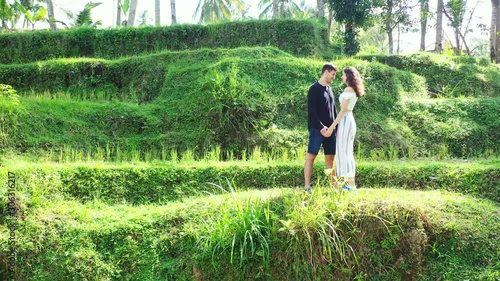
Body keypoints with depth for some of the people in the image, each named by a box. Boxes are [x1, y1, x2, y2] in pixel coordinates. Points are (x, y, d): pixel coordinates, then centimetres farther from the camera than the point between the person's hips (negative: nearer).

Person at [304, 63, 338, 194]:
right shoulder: (314, 89, -7)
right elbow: (311, 111, -14)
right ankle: (307, 186, -8)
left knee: (330, 157, 9)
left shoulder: (329, 89, 17)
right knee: (311, 156, -7)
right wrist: (321, 127, -20)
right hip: (317, 129, -8)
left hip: (329, 129, 8)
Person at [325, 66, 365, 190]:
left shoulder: (348, 89, -13)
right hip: (349, 120, 10)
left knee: (344, 151, -7)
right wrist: (336, 125, 19)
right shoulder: (354, 90, 15)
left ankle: (350, 184, -7)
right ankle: (351, 182, 14)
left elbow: (343, 110, -16)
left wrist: (332, 126, -16)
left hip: (345, 120, -10)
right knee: (347, 152, 11)